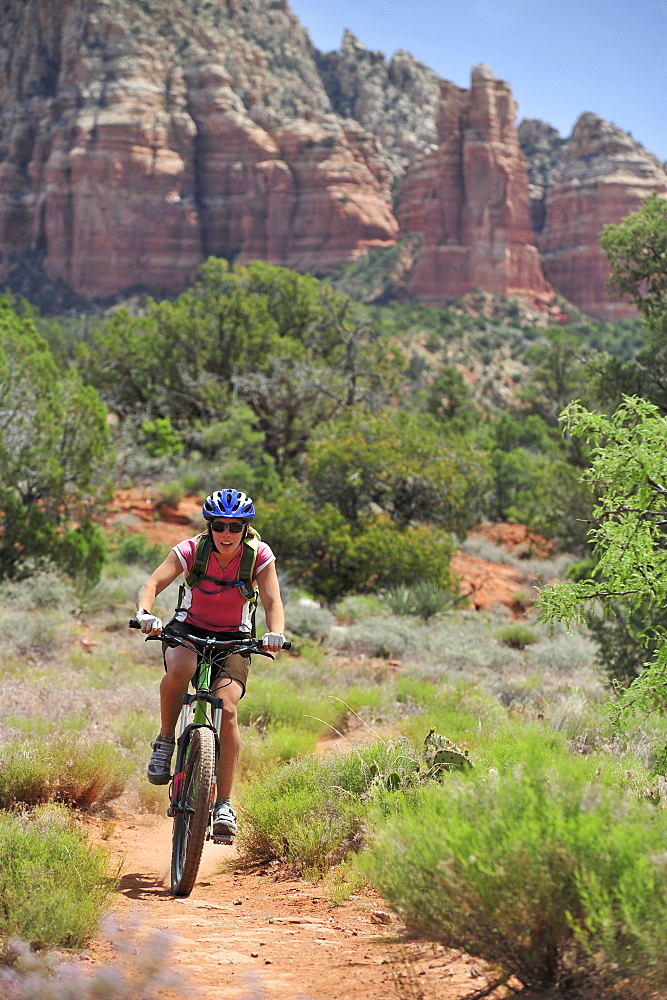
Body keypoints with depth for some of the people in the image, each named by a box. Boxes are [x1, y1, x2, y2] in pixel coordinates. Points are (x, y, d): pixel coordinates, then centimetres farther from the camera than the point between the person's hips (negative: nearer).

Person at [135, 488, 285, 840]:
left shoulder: (259, 555, -14)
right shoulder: (191, 550, -16)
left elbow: (273, 601, -19)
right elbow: (152, 583, -26)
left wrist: (275, 633, -41)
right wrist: (145, 613, -48)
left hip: (233, 639, 0)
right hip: (188, 629, 0)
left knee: (227, 709, -23)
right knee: (180, 668, -37)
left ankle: (224, 803, -15)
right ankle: (165, 741, -13)